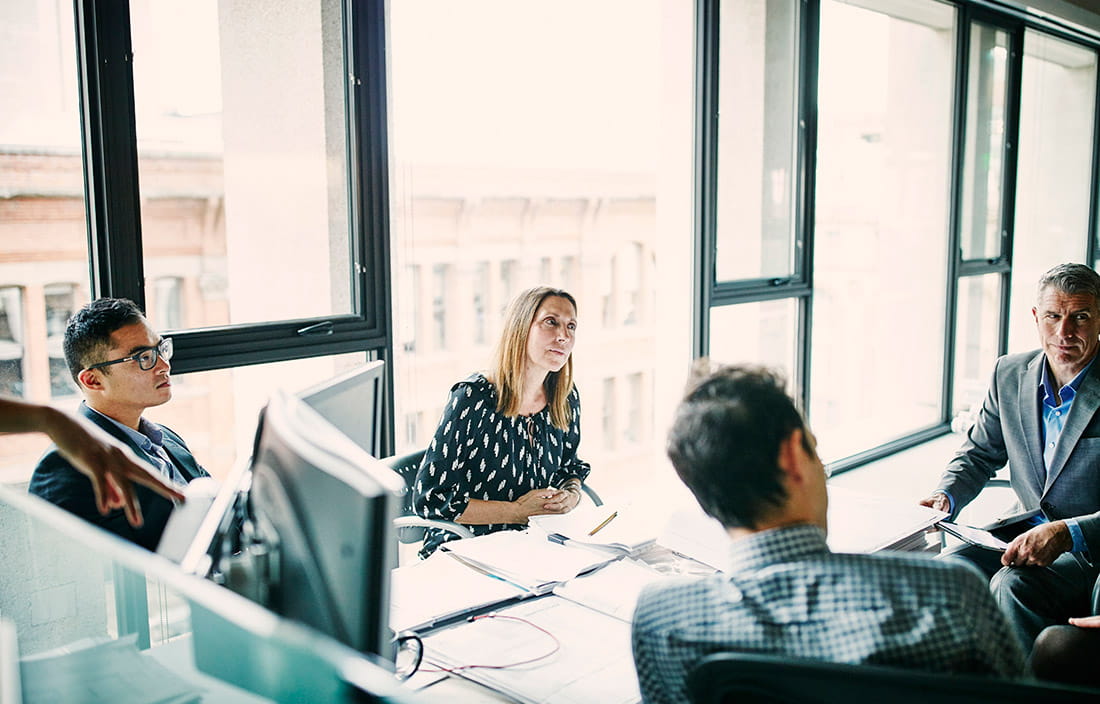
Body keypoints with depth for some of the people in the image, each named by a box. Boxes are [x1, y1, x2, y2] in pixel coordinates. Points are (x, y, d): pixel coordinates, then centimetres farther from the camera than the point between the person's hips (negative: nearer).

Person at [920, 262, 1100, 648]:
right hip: (1023, 535, 5)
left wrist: (1066, 532, -31)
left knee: (1012, 585, -32)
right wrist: (946, 496, -4)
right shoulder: (1010, 373, 4)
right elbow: (980, 453, 16)